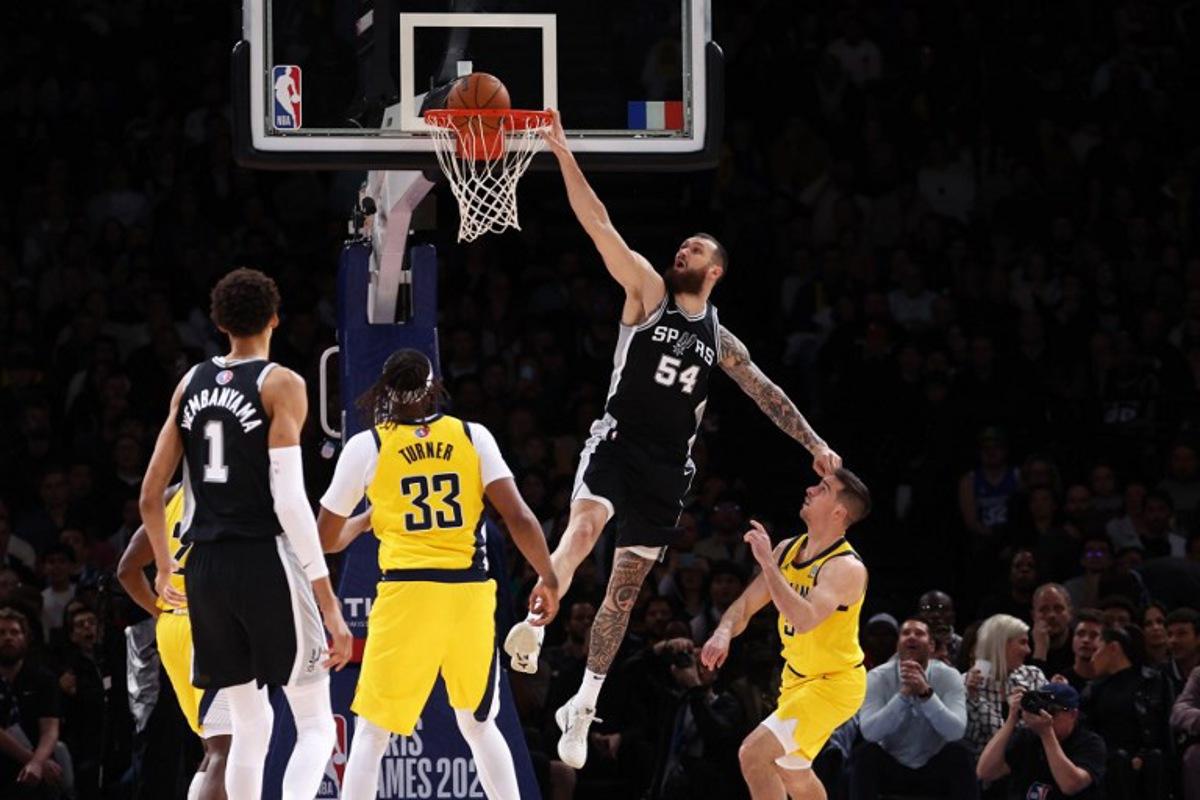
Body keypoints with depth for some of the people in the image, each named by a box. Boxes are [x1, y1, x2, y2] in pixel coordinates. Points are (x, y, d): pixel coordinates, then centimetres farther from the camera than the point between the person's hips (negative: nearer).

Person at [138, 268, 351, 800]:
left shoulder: (191, 384, 10)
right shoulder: (281, 385, -6)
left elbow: (150, 496, 12)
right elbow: (289, 499, -15)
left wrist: (164, 568, 30)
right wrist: (328, 600, -15)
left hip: (206, 566, 5)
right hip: (265, 560, -5)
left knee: (250, 721, 17)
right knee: (315, 723, 0)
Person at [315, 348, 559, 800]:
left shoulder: (367, 445, 4)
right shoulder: (472, 436, 7)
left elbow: (327, 538, 13)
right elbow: (518, 517, -2)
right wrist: (548, 580, 8)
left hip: (408, 593, -2)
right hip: (471, 593, 2)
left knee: (372, 732, 4)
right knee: (480, 726, 19)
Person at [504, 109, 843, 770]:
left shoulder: (720, 342, 13)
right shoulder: (647, 293, 2)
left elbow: (769, 395, 21)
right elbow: (598, 225, -7)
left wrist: (815, 446, 13)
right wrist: (564, 156, -17)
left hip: (668, 465, 4)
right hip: (619, 440, -4)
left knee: (627, 582, 7)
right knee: (584, 524, -36)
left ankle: (584, 707, 15)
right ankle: (534, 624, -40)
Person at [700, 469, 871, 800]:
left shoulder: (847, 568, -26)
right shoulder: (788, 550, -1)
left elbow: (804, 619, -41)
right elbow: (746, 604, 4)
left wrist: (767, 562, -40)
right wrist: (724, 632, -18)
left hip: (834, 683, -9)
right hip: (798, 676, 9)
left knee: (754, 755, -22)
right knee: (792, 773, 23)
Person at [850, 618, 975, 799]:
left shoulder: (948, 676, -13)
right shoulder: (878, 677, -13)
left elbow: (956, 731, -29)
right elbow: (869, 731, -29)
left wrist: (926, 692, -43)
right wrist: (903, 693, -40)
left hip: (935, 768, 0)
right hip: (891, 767, 0)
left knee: (959, 754, -30)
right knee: (865, 753, -30)